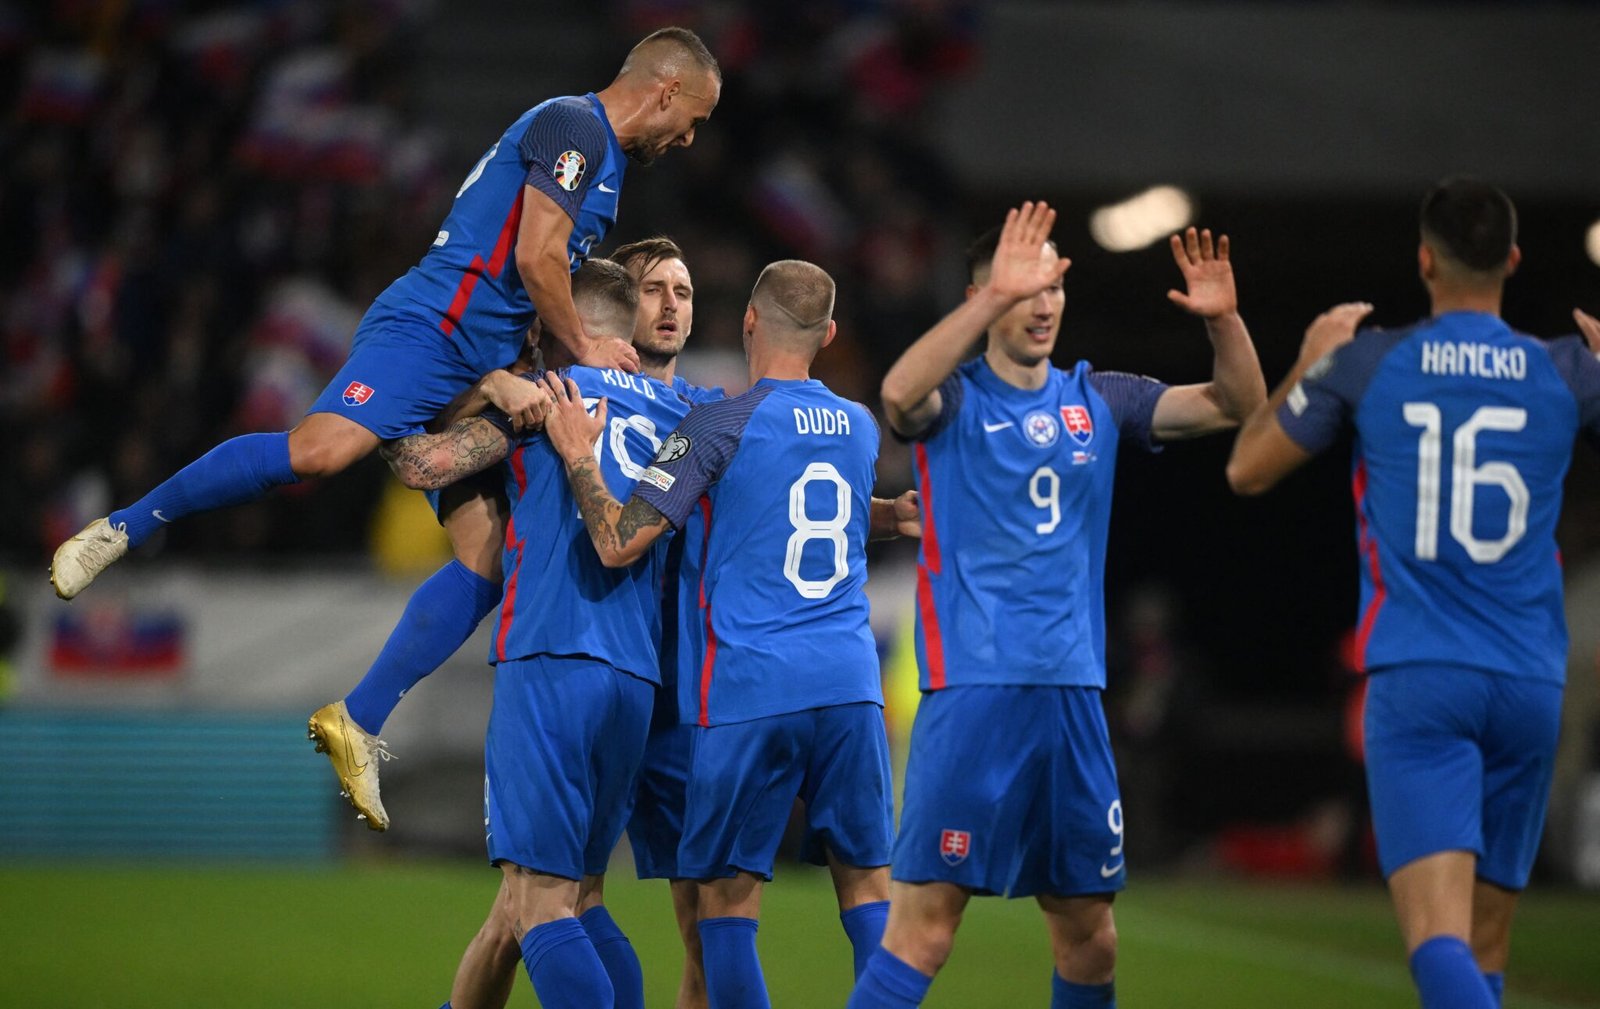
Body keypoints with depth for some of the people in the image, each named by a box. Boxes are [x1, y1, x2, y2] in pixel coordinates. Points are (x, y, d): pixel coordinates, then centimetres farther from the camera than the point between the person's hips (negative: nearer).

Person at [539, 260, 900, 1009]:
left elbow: (619, 542, -11)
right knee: (866, 884, 9)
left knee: (728, 894, 2)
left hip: (749, 690, -5)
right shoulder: (859, 427, 11)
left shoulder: (719, 426, -7)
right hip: (850, 685, 5)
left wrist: (578, 456, 5)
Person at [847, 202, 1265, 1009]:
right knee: (925, 924, -12)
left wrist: (1224, 321, -12)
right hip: (971, 690, -5)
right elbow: (899, 393, -24)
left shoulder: (1095, 401, 13)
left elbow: (1236, 405, 8)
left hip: (1073, 691, 5)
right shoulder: (954, 399, 0)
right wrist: (995, 295, -33)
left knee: (1088, 936, 8)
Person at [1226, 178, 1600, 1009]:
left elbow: (1247, 469, 11)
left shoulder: (1366, 363, 0)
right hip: (1529, 685, 3)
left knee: (1438, 938, -16)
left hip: (1417, 683, -3)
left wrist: (1307, 365, 26)